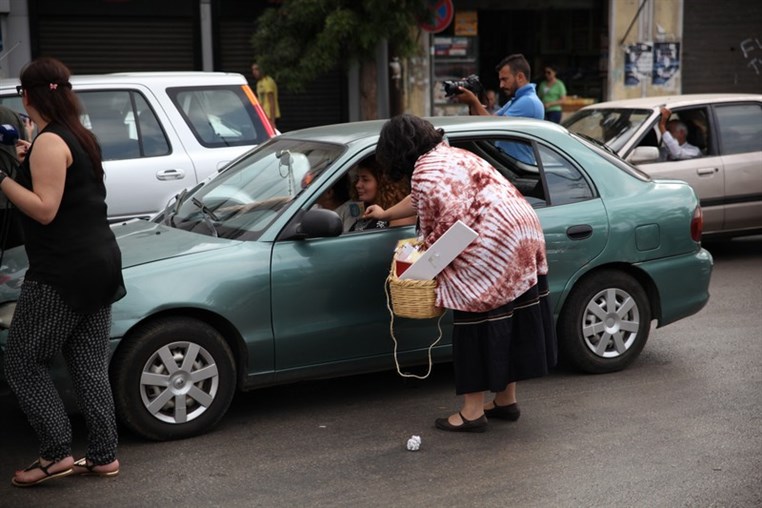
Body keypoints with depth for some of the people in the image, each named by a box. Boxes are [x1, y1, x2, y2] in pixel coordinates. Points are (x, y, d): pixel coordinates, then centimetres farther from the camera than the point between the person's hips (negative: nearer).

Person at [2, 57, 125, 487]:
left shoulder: (49, 143, -14)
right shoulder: (81, 137, 13)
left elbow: (45, 209, -20)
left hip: (63, 273, -9)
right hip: (100, 262, 9)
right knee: (91, 366, 12)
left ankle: (57, 454, 2)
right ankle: (104, 456, 16)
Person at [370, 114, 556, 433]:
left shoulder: (425, 173, -10)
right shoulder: (449, 154, 22)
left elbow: (437, 228, -14)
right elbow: (420, 200, 37)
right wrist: (385, 214, 51)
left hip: (491, 245, -10)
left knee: (477, 324, -1)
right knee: (511, 319, 15)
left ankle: (473, 412, 6)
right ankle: (506, 400, 26)